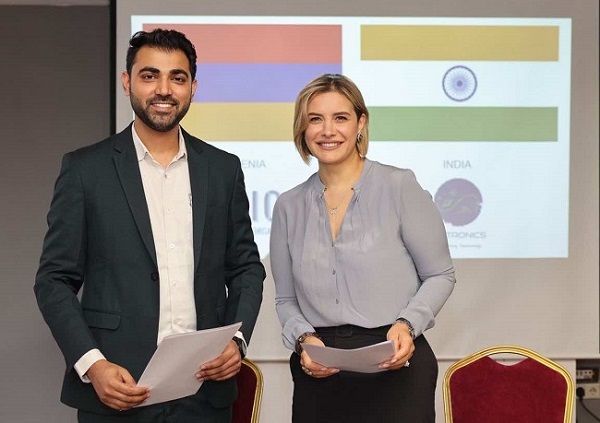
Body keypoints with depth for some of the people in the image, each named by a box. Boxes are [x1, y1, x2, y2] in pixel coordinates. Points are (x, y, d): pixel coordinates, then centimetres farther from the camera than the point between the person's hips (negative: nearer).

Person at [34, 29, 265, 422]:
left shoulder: (224, 168, 7)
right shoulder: (85, 168, -1)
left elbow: (246, 268, 11)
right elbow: (55, 279, -1)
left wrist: (237, 339, -6)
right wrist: (91, 364, -14)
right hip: (116, 389, -2)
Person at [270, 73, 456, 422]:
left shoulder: (399, 186, -3)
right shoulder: (289, 207, 7)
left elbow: (440, 276, 1)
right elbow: (286, 298, 13)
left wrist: (407, 324, -14)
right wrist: (303, 338, -5)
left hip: (396, 368, -3)